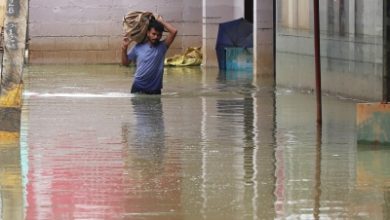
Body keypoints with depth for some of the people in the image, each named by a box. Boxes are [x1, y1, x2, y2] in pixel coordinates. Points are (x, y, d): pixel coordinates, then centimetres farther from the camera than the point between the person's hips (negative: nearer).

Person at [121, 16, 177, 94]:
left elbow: (174, 31, -13)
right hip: (139, 88, 0)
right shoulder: (138, 47, 1)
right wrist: (124, 48, -6)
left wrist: (161, 21, -4)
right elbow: (125, 63, 8)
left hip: (155, 89, 0)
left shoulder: (162, 46, -1)